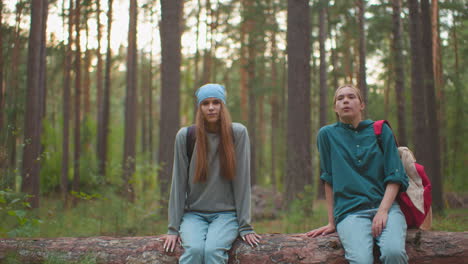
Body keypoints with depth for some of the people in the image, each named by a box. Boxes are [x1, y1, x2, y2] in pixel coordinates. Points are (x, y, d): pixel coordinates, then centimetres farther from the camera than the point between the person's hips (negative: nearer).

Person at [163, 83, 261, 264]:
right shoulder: (185, 136, -2)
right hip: (194, 214, 1)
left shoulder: (238, 133, -4)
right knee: (194, 249, -29)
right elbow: (179, 183, 0)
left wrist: (245, 225, -7)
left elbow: (242, 181, -5)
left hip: (226, 213, -1)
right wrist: (173, 227, -2)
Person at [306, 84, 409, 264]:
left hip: (386, 206, 1)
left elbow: (394, 177, 6)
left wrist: (383, 210, -9)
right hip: (350, 212, -1)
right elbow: (329, 180, 9)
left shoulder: (381, 131, 12)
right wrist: (332, 222, 5)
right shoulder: (327, 134, 11)